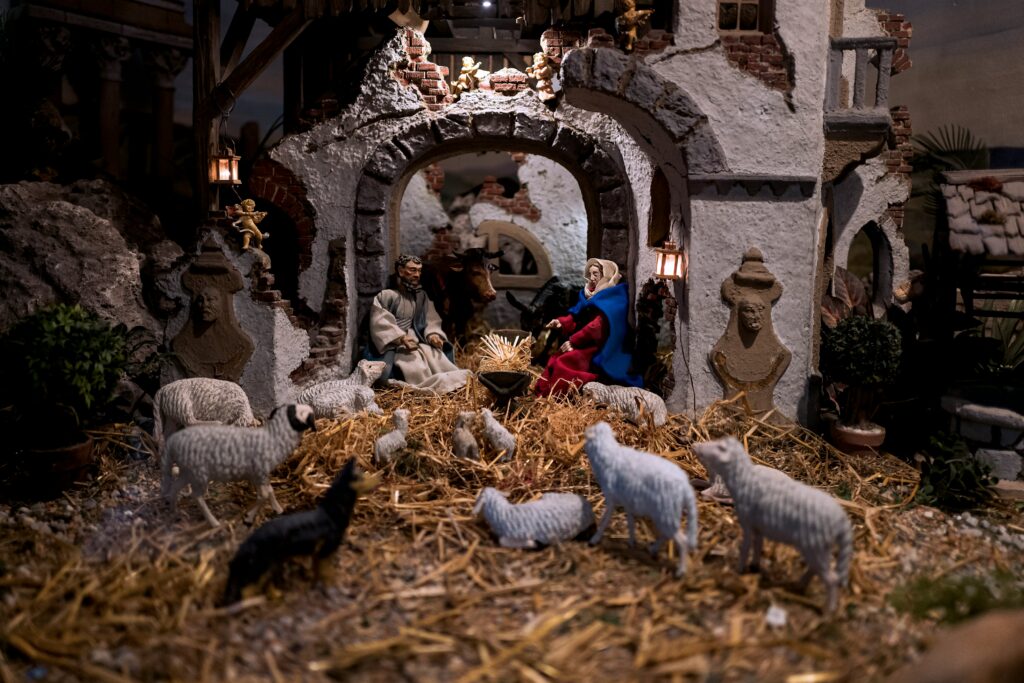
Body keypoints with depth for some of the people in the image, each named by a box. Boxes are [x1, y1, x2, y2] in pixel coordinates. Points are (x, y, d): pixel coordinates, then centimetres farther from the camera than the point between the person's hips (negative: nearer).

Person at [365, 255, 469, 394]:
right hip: (392, 345, -5)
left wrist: (432, 334, -15)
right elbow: (380, 324, -13)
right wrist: (401, 338, -28)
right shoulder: (385, 295, -1)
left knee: (438, 356, -26)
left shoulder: (421, 295, 18)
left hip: (415, 342, 5)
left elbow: (431, 321, 9)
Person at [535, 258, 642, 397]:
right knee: (555, 361, -9)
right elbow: (577, 317, 12)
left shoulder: (613, 297, -11)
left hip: (601, 350, -8)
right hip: (588, 345, 9)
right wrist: (562, 322, -9)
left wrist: (573, 340, -21)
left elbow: (599, 325, -21)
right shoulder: (591, 294, 16)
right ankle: (545, 395, -16)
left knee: (564, 364, -25)